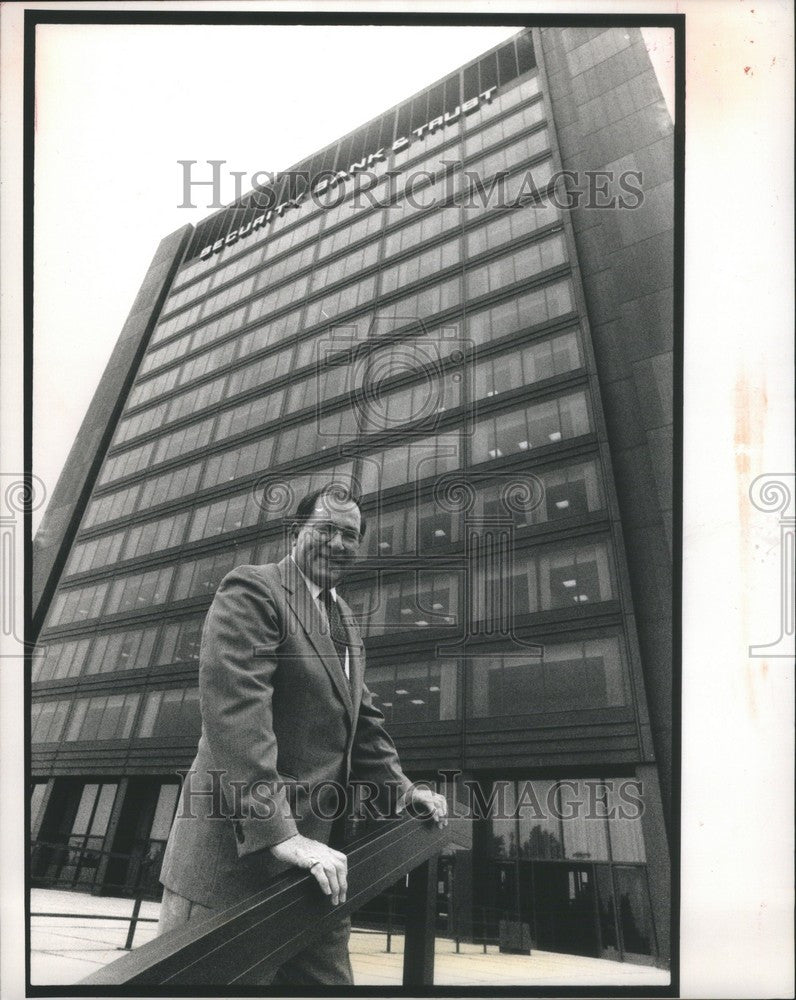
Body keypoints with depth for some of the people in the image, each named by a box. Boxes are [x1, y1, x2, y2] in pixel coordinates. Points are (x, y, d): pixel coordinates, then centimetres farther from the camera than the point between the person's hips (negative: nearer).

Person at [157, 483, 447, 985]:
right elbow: (234, 704, -24)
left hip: (315, 850, 9)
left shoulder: (346, 620, 16)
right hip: (240, 845, -8)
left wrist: (400, 787, 12)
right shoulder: (252, 589, -12)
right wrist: (277, 831, -28)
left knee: (328, 977, 18)